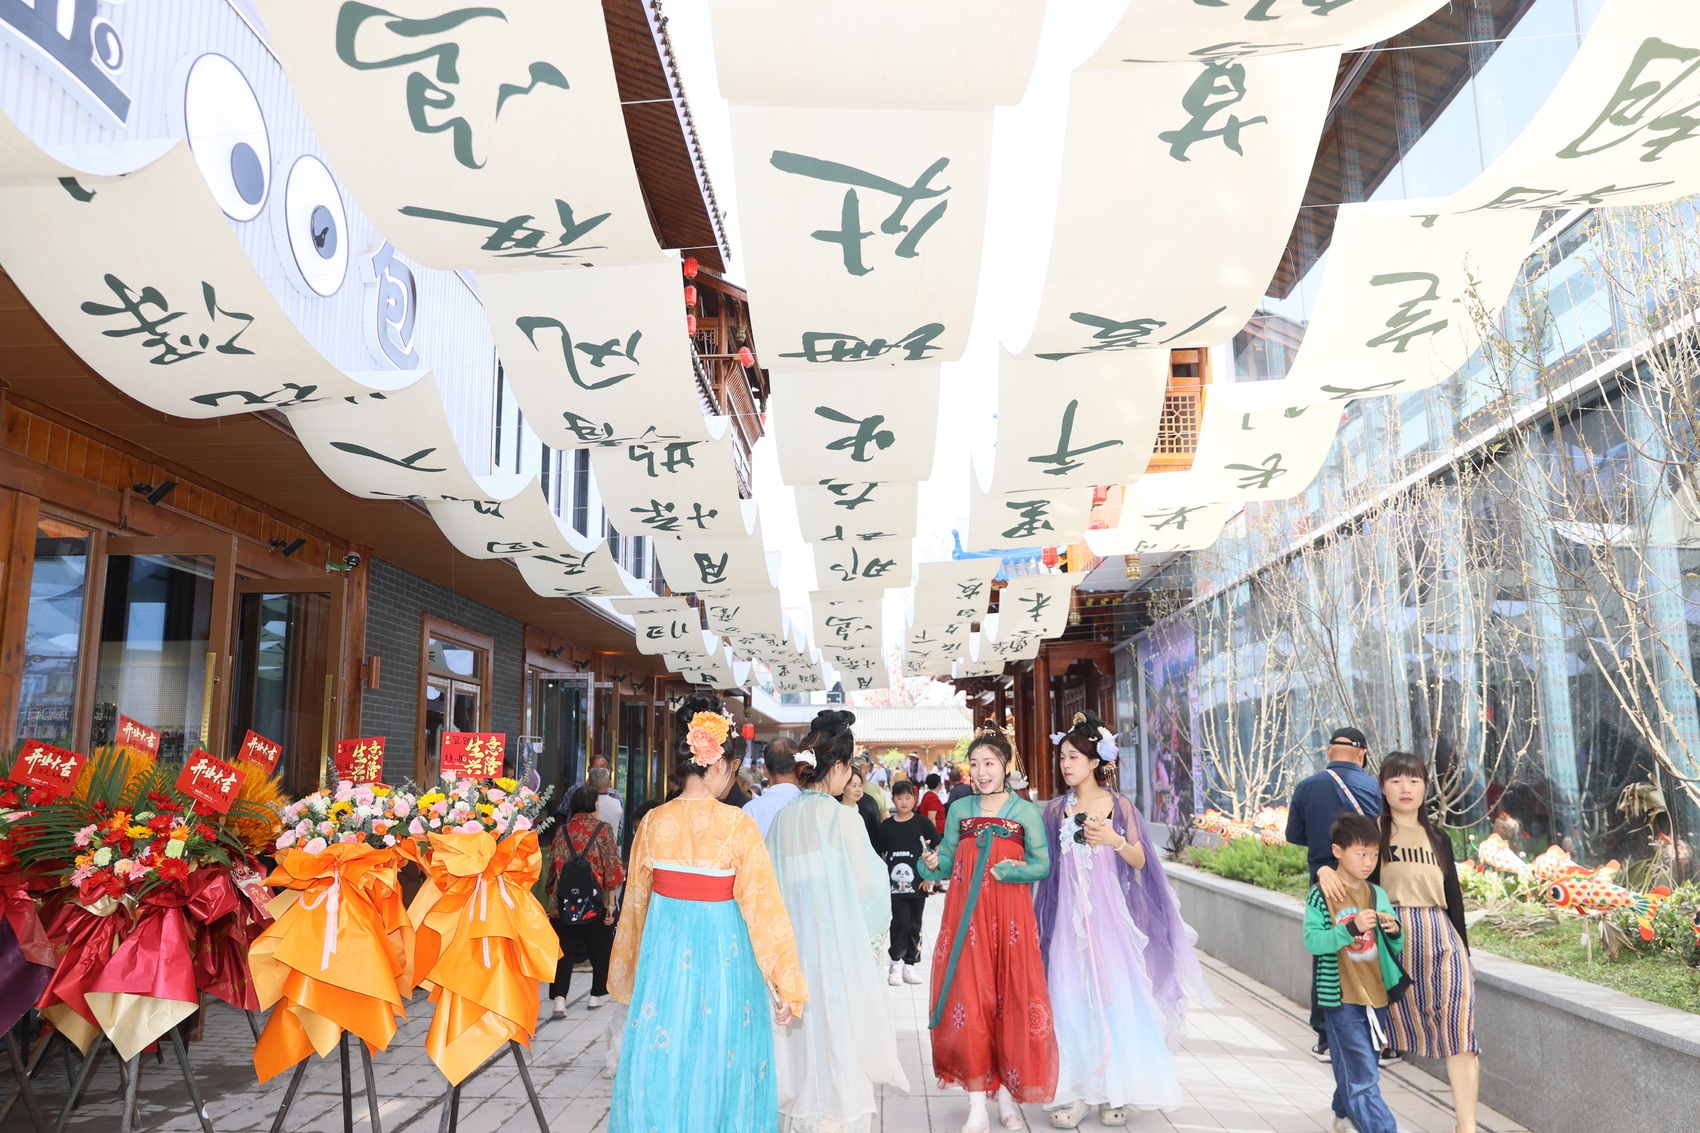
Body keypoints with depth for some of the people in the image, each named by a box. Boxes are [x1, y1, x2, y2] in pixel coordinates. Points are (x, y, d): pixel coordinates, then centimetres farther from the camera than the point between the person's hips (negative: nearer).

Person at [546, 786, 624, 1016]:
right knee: (599, 948, 16)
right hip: (595, 902, -2)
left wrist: (550, 896, 18)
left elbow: (553, 867, 7)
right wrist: (611, 902, -4)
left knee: (563, 950, 7)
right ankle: (596, 994, 25)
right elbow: (612, 868, -9)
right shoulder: (603, 829, -5)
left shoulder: (562, 831, 3)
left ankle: (559, 998, -6)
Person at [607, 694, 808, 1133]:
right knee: (717, 1061, 12)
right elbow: (762, 905, -12)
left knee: (662, 1059, 15)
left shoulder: (653, 822, -2)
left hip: (663, 953, 4)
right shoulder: (737, 825, -14)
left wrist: (627, 973, 24)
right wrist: (785, 986, -4)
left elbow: (636, 901, 9)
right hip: (721, 956, -3)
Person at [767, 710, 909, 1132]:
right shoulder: (843, 817, -14)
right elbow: (866, 885, -8)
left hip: (794, 942, 5)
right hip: (839, 941, -5)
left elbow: (774, 882, 7)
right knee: (841, 1029, 6)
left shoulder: (783, 817, 0)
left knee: (803, 1030, 15)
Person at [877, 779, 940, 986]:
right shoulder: (886, 826, 3)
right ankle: (896, 964, 3)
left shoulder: (923, 823, -1)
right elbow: (880, 855, 9)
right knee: (900, 921, -10)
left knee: (914, 925, 8)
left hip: (918, 883, 0)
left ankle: (911, 965, 19)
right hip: (895, 884, 0)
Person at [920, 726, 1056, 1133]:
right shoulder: (959, 810, 10)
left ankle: (1007, 1094, 17)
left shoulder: (1026, 812, 4)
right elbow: (948, 861, 10)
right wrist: (932, 863, -11)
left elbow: (1042, 865, 2)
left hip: (1011, 916, -1)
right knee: (969, 1000, -2)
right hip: (966, 915, 1)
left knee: (1013, 1000, 1)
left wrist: (1013, 869, -15)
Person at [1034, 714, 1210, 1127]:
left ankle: (1115, 1092, 12)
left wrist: (1114, 840, -15)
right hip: (1070, 917, 1)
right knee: (1071, 1000, 0)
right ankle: (1075, 1092, 8)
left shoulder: (1119, 805, 1)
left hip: (1110, 915, -1)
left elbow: (1140, 861, 1)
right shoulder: (1056, 810, 6)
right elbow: (1044, 864, 8)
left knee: (1116, 996, -1)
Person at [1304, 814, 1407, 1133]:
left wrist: (1394, 931, -10)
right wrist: (1351, 929, -28)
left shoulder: (1377, 895, 5)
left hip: (1375, 995, 6)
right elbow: (1312, 941, -18)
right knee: (1363, 1077, -8)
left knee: (1357, 1069, 19)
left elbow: (1395, 947, 13)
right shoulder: (1321, 896, -11)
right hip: (1341, 998, -6)